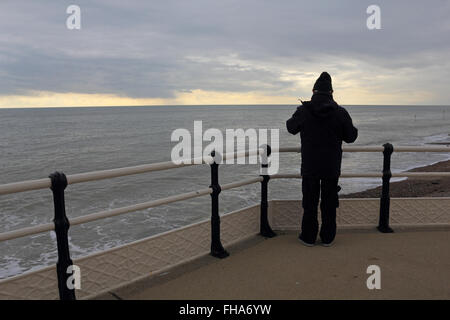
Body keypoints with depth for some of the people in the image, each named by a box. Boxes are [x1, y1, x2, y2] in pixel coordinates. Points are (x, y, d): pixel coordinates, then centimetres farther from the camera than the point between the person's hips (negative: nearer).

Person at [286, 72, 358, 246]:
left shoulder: (303, 111, -8)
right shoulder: (340, 112, -7)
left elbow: (291, 128, 10)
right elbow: (351, 137, 2)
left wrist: (292, 119, 29)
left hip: (309, 166, 0)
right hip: (332, 167, 1)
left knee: (310, 201, 10)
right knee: (329, 202, 12)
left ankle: (308, 237, 19)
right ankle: (327, 237, 21)